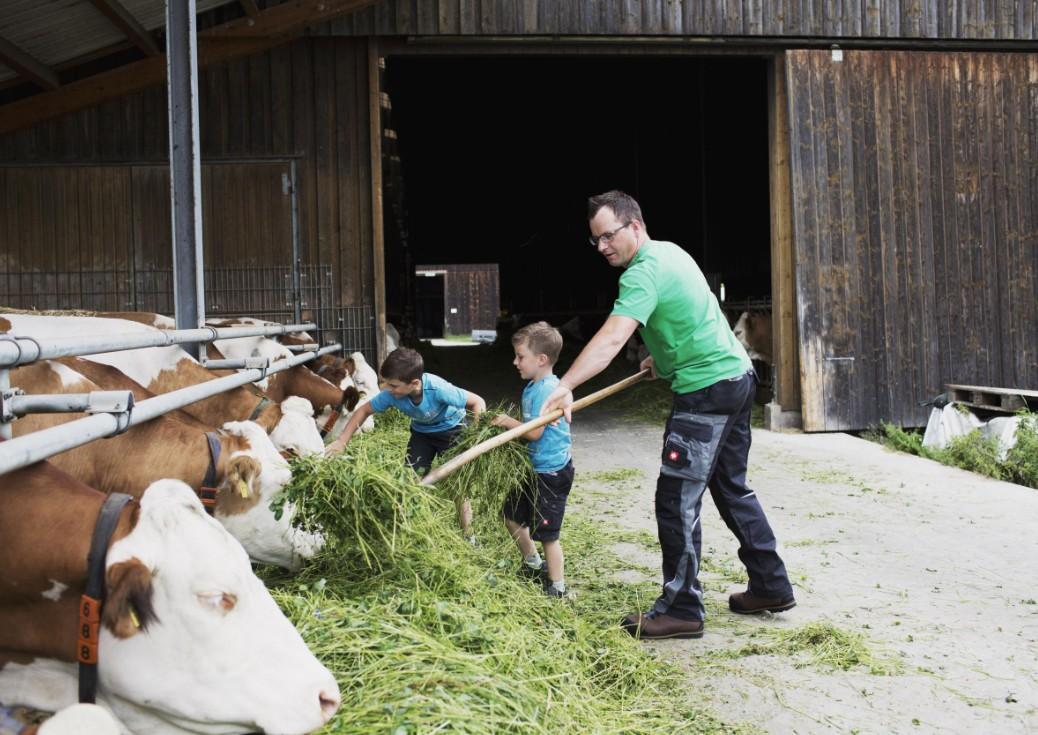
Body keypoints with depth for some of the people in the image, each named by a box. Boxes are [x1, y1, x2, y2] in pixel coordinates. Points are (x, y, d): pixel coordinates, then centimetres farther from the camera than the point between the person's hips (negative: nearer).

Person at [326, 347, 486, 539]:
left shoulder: (437, 389, -41)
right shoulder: (391, 394, -29)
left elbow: (477, 402, -31)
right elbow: (364, 410, -12)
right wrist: (342, 441, -19)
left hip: (451, 430, -4)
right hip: (421, 432, 4)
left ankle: (468, 537, 10)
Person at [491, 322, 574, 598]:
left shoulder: (546, 390, -23)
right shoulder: (534, 386, 8)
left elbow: (535, 432, -25)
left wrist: (509, 422, -12)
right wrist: (511, 424, 3)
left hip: (552, 471, -10)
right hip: (536, 467, 10)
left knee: (547, 531, -1)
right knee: (512, 514, 20)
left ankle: (557, 588, 13)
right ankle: (534, 565, 38)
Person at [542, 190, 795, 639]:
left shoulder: (645, 272, -18)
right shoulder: (669, 251, 13)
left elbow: (611, 339, -32)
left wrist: (566, 387, -41)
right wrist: (663, 357, 20)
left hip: (707, 391, -11)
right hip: (736, 376, 11)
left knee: (677, 501, -6)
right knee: (732, 489, 19)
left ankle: (681, 610, 0)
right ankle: (771, 586, 27)